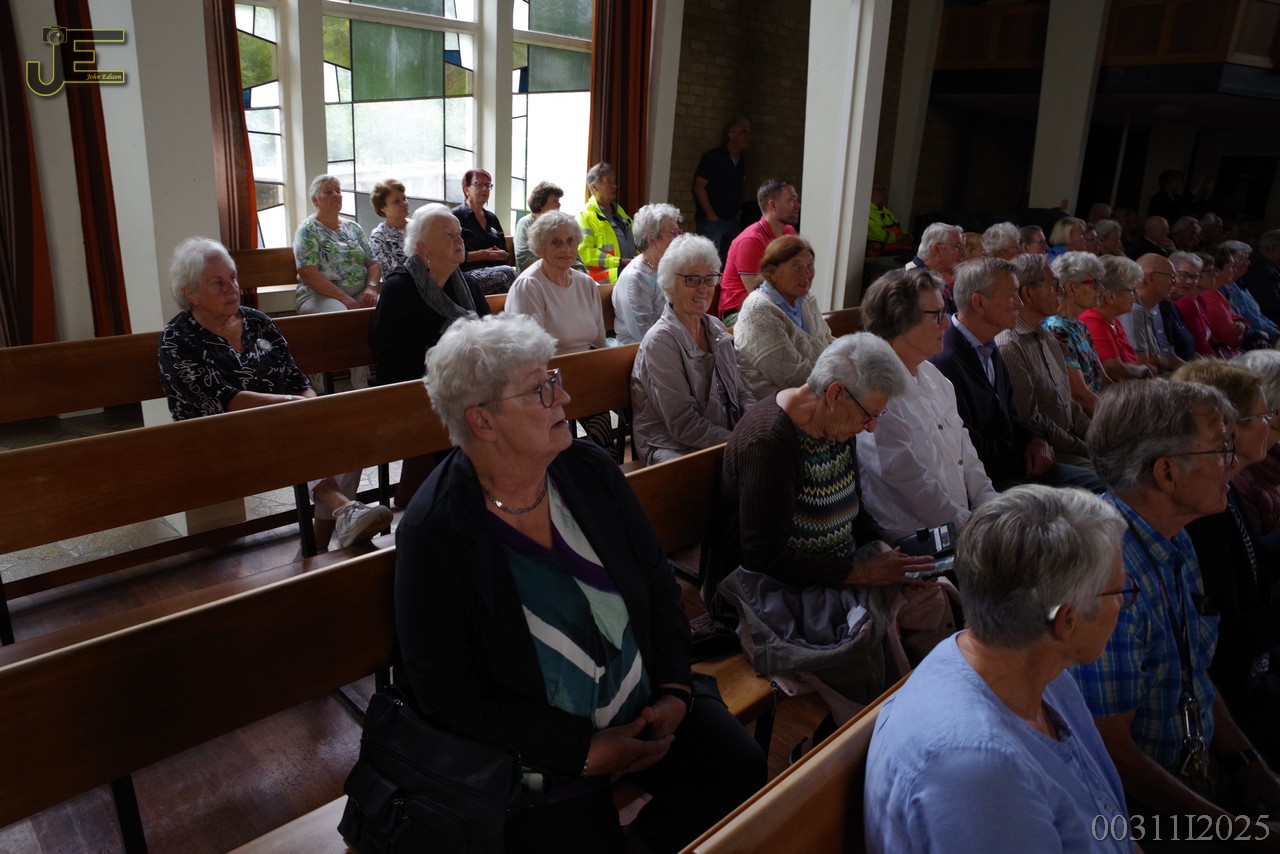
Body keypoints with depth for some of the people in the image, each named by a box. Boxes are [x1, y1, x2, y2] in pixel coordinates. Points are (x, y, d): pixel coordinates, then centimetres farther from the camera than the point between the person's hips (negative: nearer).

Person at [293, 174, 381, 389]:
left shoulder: (353, 227, 20)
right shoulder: (308, 230, 3)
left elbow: (373, 264, 17)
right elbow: (309, 274, -9)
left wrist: (371, 287, -6)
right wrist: (344, 298, -18)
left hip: (360, 294, 5)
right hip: (321, 296, -5)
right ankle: (361, 385, -27)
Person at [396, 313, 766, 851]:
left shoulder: (590, 471, -3)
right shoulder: (433, 533, -18)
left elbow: (659, 585, 6)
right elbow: (449, 695, -16)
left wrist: (675, 690, -6)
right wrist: (584, 751, -18)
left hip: (644, 706, 5)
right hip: (537, 747, -4)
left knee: (740, 769, -7)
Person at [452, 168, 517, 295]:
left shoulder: (492, 218, 26)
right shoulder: (455, 216, 6)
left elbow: (507, 256, 29)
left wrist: (504, 255, 5)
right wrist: (480, 255, -9)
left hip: (495, 271, 5)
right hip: (469, 273, -5)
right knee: (507, 272, -36)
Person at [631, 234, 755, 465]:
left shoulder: (716, 328, 12)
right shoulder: (660, 341, -12)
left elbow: (740, 392, 15)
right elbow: (683, 425, -16)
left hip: (725, 439, 7)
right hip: (673, 449, -7)